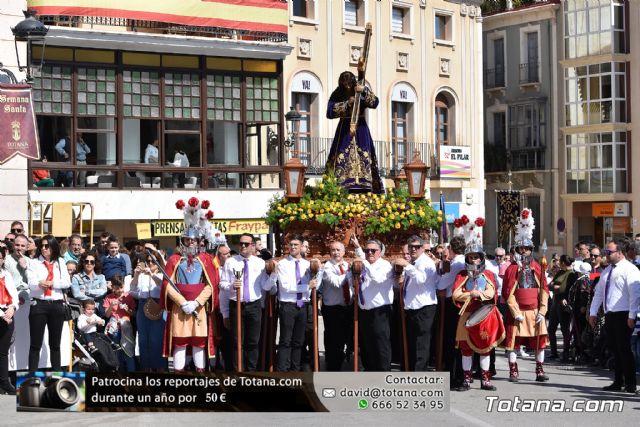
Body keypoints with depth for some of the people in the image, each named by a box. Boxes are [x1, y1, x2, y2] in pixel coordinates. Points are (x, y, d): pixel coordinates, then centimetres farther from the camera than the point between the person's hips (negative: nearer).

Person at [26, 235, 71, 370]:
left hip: (57, 305, 3)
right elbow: (31, 283, -10)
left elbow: (67, 283, 1)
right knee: (36, 344, -3)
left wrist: (52, 283, -12)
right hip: (39, 304, -2)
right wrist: (39, 284, -31)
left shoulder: (60, 262, 11)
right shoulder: (34, 263, 4)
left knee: (55, 344, 11)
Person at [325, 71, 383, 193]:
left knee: (363, 159, -8)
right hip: (344, 130, -1)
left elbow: (374, 103, -12)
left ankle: (362, 191, -10)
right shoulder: (337, 95, 1)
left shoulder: (362, 93, 3)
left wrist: (365, 91, -26)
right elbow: (329, 113, -10)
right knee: (342, 158, -12)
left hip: (360, 129, 1)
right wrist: (347, 103, -17)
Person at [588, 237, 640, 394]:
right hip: (609, 315, 8)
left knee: (624, 349, -6)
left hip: (623, 315, -8)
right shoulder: (607, 271, 18)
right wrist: (593, 312, 17)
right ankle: (618, 382, 17)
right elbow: (599, 292, 21)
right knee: (614, 349, 10)